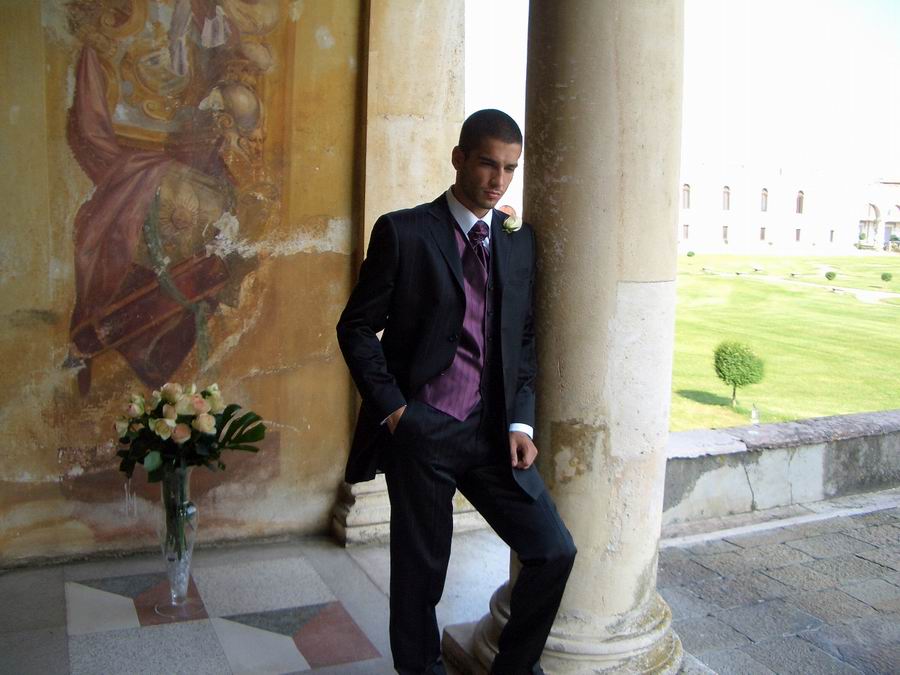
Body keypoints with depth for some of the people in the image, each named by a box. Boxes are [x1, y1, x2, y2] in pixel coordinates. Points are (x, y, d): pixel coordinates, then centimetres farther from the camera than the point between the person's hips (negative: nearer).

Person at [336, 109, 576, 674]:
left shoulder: (521, 240, 8)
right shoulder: (403, 232, -5)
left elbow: (527, 336, 11)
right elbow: (358, 328, -2)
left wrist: (520, 421, 0)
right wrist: (394, 411, -9)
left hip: (494, 430, 4)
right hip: (422, 431, -4)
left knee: (554, 551, -1)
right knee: (420, 572, 8)